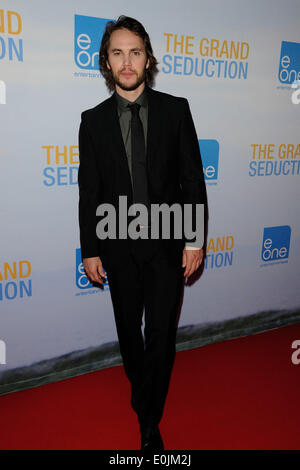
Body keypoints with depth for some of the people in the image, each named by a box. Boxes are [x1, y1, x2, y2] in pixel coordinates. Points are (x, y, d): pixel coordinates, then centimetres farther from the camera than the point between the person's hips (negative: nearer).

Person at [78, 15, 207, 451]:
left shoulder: (176, 110, -1)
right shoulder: (93, 120, 1)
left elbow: (193, 178, -1)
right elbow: (89, 191, 1)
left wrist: (194, 239, -6)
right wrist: (90, 250, 0)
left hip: (168, 244, -1)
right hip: (119, 247, 2)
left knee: (161, 335, 5)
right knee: (128, 331, 18)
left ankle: (150, 422, 26)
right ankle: (139, 388, 47)